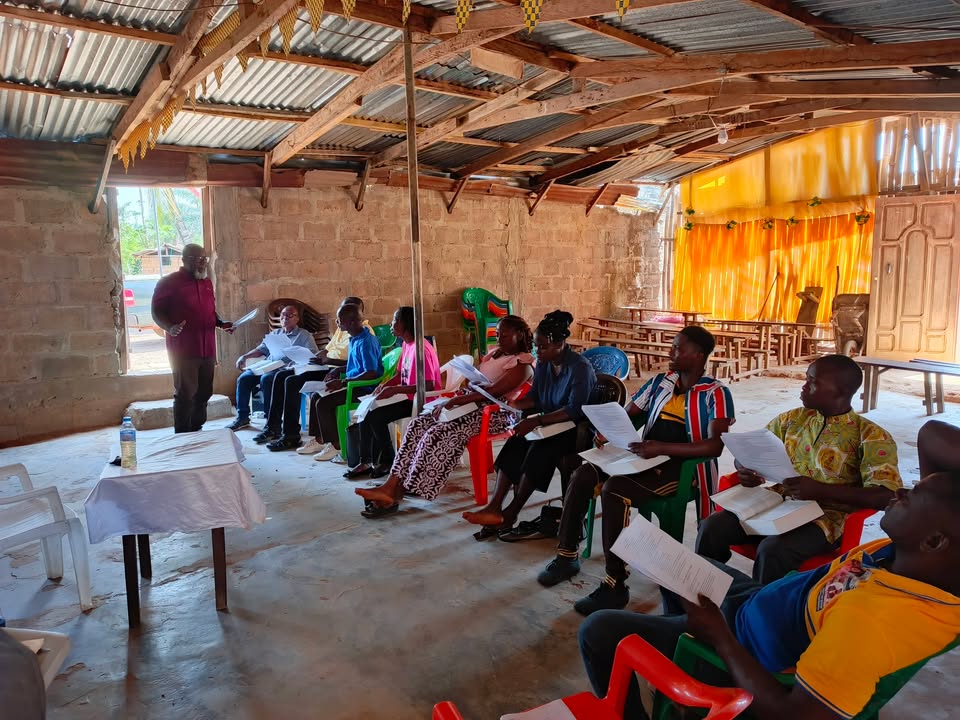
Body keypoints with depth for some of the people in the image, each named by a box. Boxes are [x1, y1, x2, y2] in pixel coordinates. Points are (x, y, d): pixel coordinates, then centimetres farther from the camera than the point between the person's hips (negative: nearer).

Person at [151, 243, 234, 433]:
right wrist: (169, 328, -23)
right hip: (183, 350, -7)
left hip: (207, 349, 7)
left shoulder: (207, 283, 15)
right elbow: (156, 311, -6)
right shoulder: (169, 282, -6)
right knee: (185, 394, -4)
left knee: (204, 393, 12)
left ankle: (197, 432, 24)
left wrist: (221, 324, 5)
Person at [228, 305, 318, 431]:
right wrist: (244, 356, 6)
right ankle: (242, 417, -6)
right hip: (267, 366, 6)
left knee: (266, 379, -34)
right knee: (243, 378, -15)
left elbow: (313, 356, -4)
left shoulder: (304, 335, 8)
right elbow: (261, 349, 22)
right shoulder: (275, 333, 27)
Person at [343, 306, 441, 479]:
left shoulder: (421, 349, -21)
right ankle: (365, 461, 4)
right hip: (408, 397, 10)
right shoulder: (406, 344, 8)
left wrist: (394, 390, -26)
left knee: (376, 416, -20)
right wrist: (385, 385, -2)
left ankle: (388, 461, -1)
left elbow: (428, 385, -27)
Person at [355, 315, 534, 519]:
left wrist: (458, 400, -23)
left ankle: (396, 495, -24)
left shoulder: (522, 364, -7)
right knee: (418, 425, -13)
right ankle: (391, 486, -21)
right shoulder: (495, 353, 20)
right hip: (471, 402, 9)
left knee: (438, 434, -28)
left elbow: (493, 392, -20)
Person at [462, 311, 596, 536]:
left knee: (539, 450, -31)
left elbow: (575, 410, -27)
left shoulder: (580, 368, -19)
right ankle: (494, 507, -24)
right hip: (549, 423, 7)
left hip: (576, 428, -7)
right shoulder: (543, 363, 3)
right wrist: (512, 404, -9)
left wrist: (537, 421, -35)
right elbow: (534, 397, 11)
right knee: (514, 446, -18)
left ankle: (510, 513, -17)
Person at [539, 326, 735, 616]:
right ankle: (567, 556, 1)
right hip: (646, 457, 7)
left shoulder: (716, 394, -8)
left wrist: (663, 447, -29)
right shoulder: (660, 382, 12)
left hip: (684, 466, -7)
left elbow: (716, 446, -20)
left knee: (614, 489, -31)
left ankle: (616, 585, -21)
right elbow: (628, 416, 18)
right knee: (582, 476, -14)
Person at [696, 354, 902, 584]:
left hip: (825, 518, -5)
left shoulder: (872, 437, -4)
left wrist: (818, 490, -25)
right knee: (712, 527, -21)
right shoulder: (792, 419, 11)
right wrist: (746, 472, -7)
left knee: (772, 549, -35)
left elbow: (887, 497, -16)